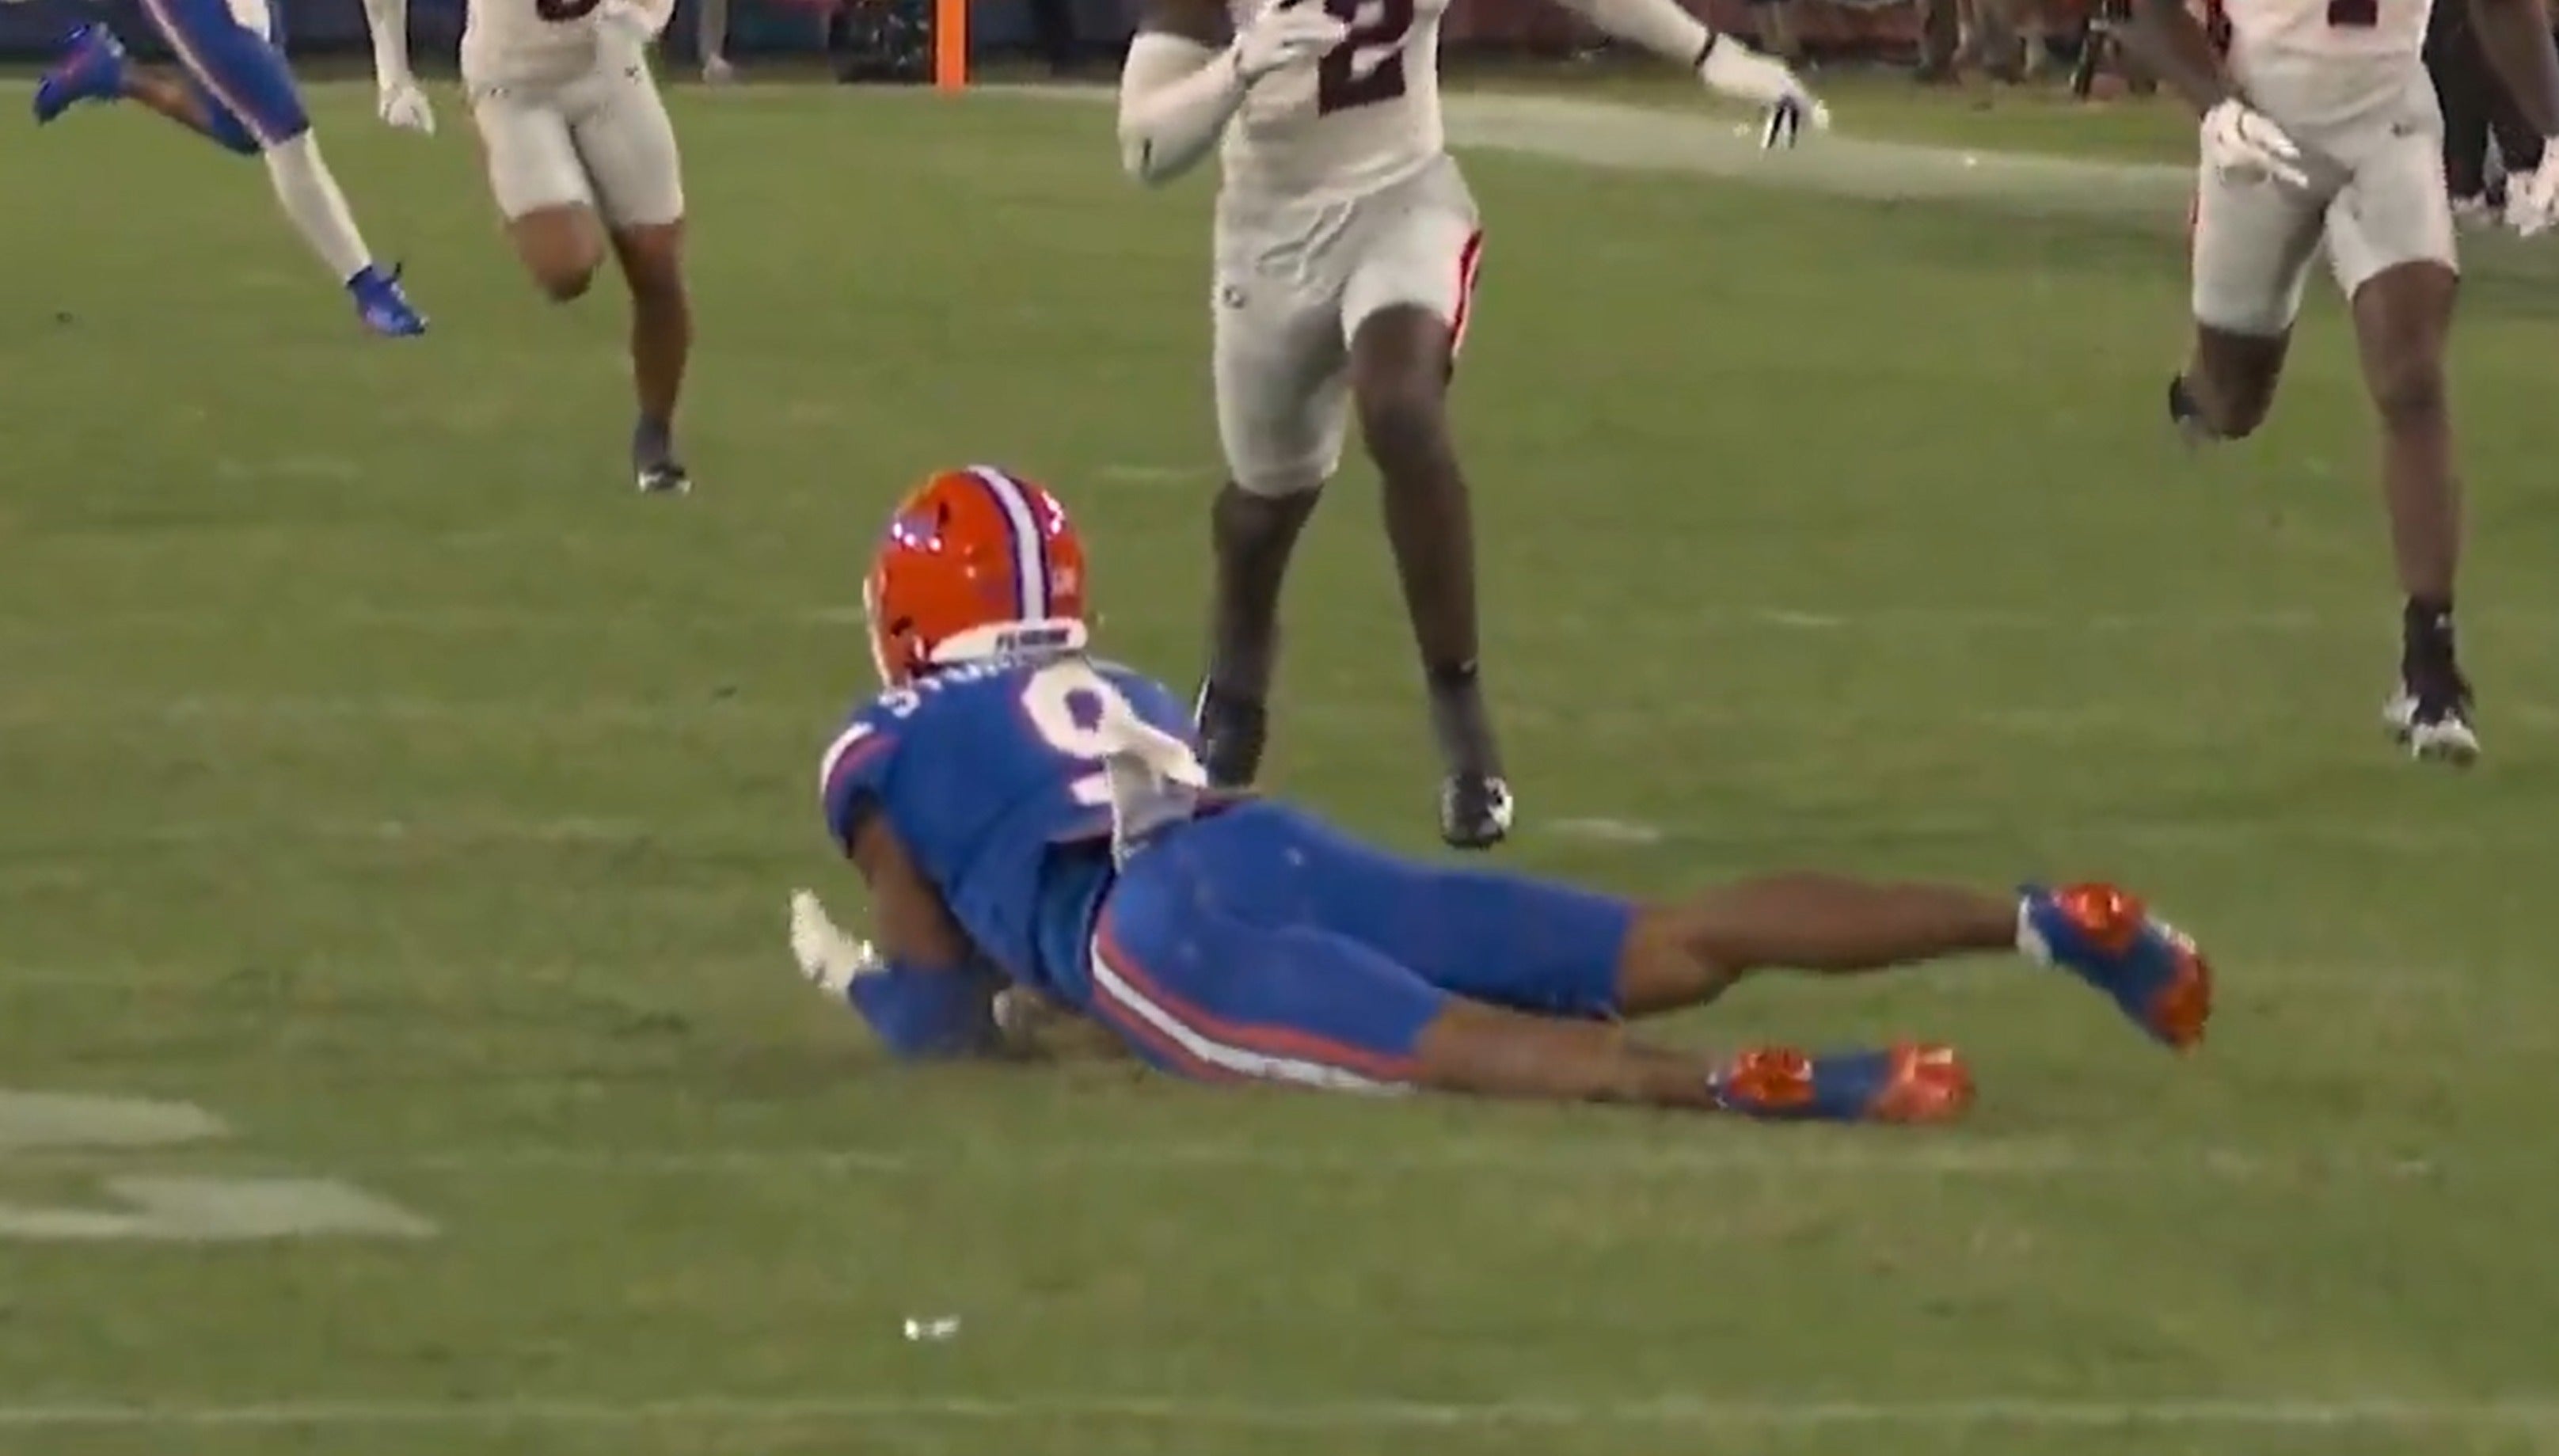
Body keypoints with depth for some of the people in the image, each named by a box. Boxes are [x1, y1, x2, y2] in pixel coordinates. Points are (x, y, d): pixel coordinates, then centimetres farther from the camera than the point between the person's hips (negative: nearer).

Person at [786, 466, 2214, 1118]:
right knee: (1678, 949, -4)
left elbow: (950, 1019, 20)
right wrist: (1034, 980, 56)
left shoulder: (887, 754, 21)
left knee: (1474, 1048, -28)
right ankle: (2043, 921, -19)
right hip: (1290, 851, 6)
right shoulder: (1130, 697, 39)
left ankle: (1763, 1090, -57)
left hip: (1154, 939, -6)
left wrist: (857, 977, 39)